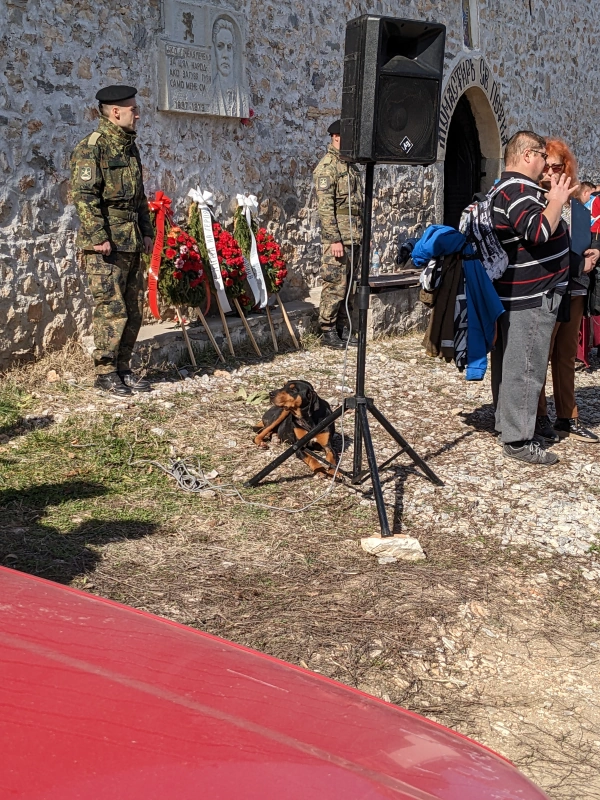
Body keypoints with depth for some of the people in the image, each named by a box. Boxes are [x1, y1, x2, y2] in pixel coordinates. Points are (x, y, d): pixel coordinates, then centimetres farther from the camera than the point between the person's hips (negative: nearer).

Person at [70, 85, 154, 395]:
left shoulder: (130, 146, 17)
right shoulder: (91, 148, -10)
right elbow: (83, 195, -16)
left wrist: (146, 231, 17)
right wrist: (98, 237, -20)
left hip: (132, 242, 8)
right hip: (106, 244, -8)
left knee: (134, 310, 9)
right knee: (112, 309, -6)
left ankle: (123, 368, 19)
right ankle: (105, 372, 5)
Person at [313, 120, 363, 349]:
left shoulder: (351, 165, 17)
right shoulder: (327, 166, -10)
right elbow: (325, 205, -16)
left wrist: (363, 233, 18)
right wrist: (334, 239, -21)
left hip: (355, 236, 8)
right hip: (338, 237, -8)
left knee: (348, 284, 11)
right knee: (335, 284, -6)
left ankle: (340, 328, 18)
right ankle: (328, 332, 2)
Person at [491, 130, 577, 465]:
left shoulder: (507, 188, 18)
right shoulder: (518, 190, -17)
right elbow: (539, 231, -30)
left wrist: (552, 199, 17)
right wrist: (557, 200, -17)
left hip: (515, 295, 11)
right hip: (532, 298, -11)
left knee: (509, 363, 17)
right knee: (527, 368, -6)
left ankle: (507, 422, 28)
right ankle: (519, 440, -1)